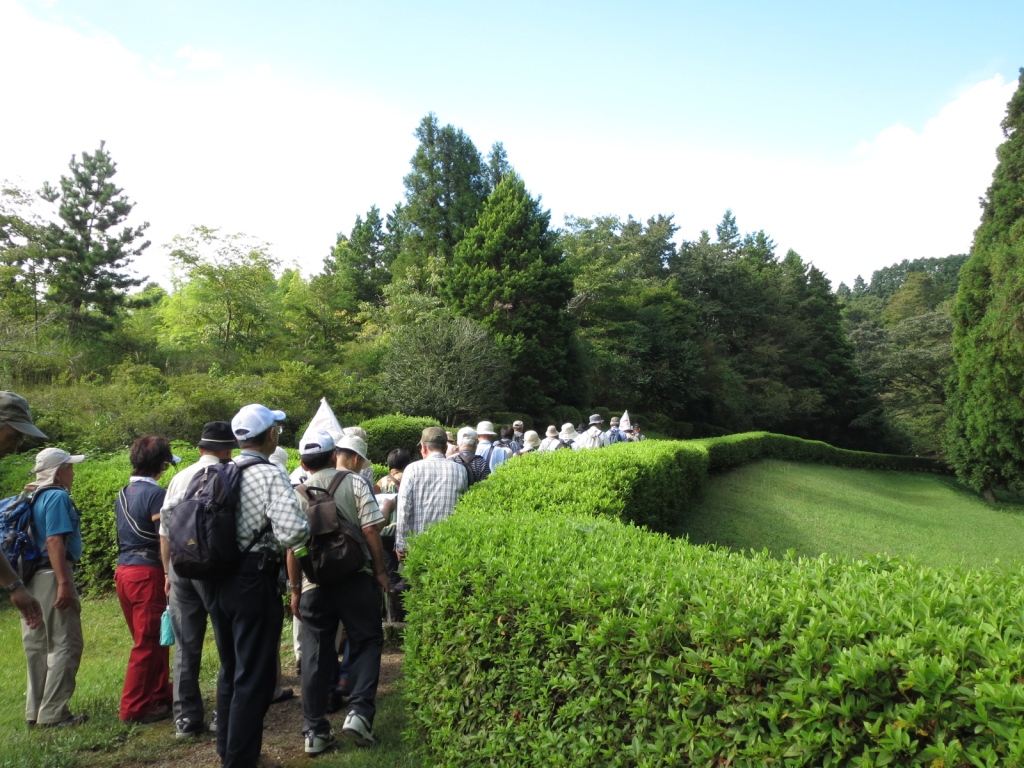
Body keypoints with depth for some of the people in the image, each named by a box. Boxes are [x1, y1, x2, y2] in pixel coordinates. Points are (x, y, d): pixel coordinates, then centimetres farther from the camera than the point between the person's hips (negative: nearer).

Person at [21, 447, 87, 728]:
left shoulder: (34, 497, 14)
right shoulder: (58, 497, -13)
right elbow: (54, 540, -21)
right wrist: (64, 583, -23)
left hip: (32, 576, 10)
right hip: (52, 576, -10)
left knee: (37, 646, 15)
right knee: (65, 644, -3)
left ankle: (35, 711, 23)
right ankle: (53, 713, 0)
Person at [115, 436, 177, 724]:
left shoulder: (123, 494, 12)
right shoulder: (156, 494, -15)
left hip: (124, 570, 9)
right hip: (148, 573, -9)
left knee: (151, 639, 19)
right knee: (148, 643, 1)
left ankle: (161, 695, 29)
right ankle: (135, 708, 8)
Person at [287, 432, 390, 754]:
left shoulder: (297, 493, 5)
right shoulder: (355, 482, -3)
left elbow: (292, 546, 5)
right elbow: (370, 531, -8)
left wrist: (295, 588, 14)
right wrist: (380, 570, 2)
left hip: (314, 582, 3)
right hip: (355, 576, -2)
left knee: (316, 655, 10)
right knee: (366, 642, 11)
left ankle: (315, 730, 16)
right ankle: (359, 712, -3)